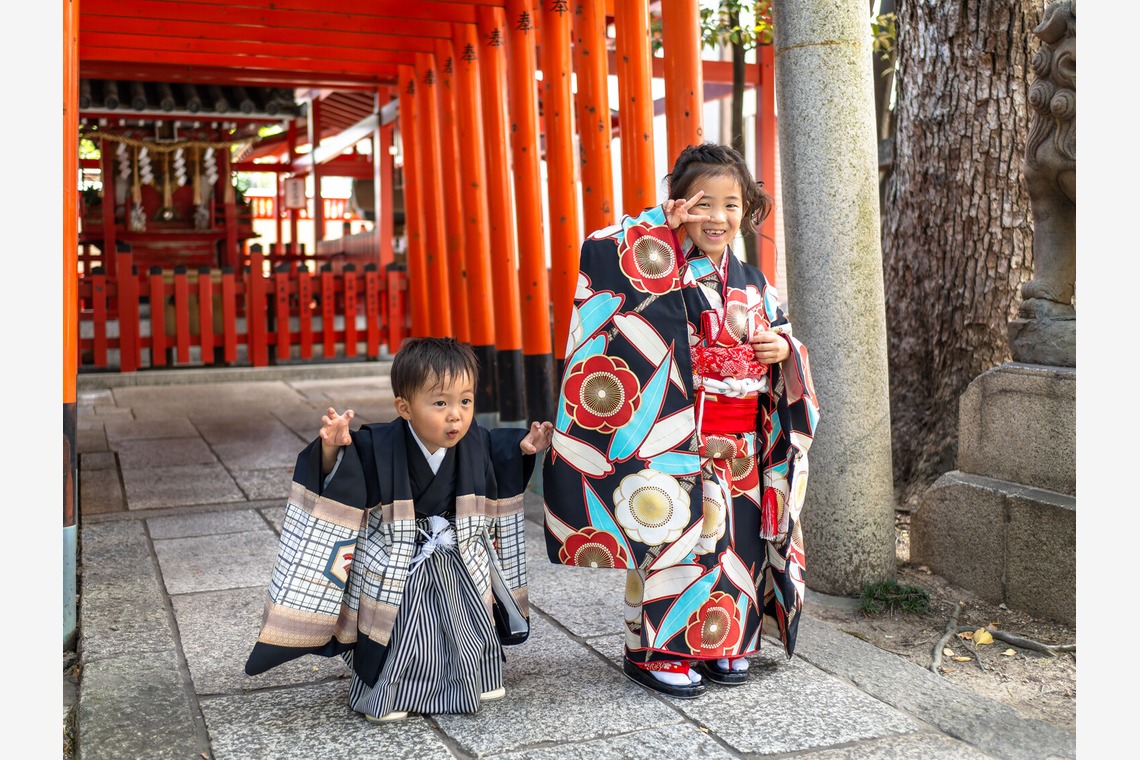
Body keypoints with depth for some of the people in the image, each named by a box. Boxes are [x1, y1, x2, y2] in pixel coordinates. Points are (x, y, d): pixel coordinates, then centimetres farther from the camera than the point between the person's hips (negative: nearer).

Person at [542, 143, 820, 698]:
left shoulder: (752, 285, 12)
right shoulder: (662, 273, -7)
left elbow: (784, 353, 22)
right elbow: (601, 253, -23)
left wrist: (785, 350, 0)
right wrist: (662, 225, -17)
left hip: (743, 444, 6)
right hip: (677, 440, -6)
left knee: (736, 536, 11)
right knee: (677, 534, -3)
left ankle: (723, 643, 27)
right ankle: (656, 650, 12)